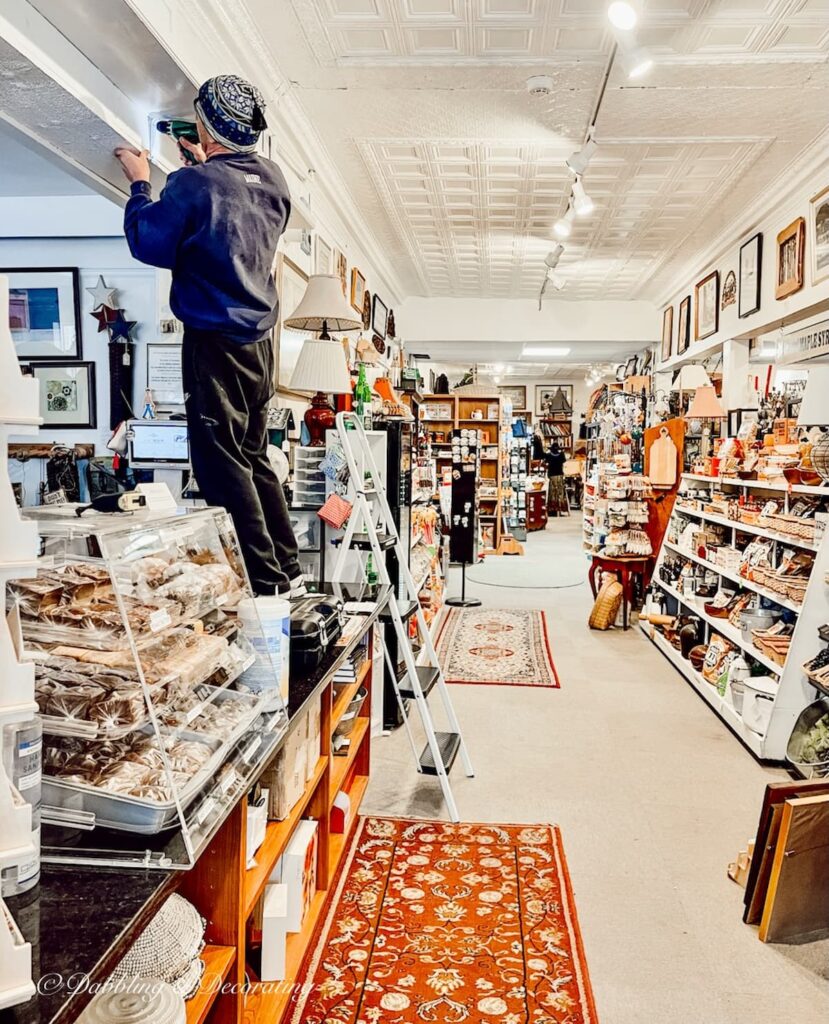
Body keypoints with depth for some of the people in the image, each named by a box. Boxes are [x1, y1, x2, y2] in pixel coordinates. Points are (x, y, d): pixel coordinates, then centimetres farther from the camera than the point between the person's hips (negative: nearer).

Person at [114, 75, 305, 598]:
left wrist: (140, 184, 10)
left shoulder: (195, 185, -15)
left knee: (221, 464, -2)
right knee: (254, 457, 16)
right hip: (260, 340, 8)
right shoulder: (273, 179, 7)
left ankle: (267, 584, -1)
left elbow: (149, 244, -3)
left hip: (215, 343, -8)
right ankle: (289, 571, 20)